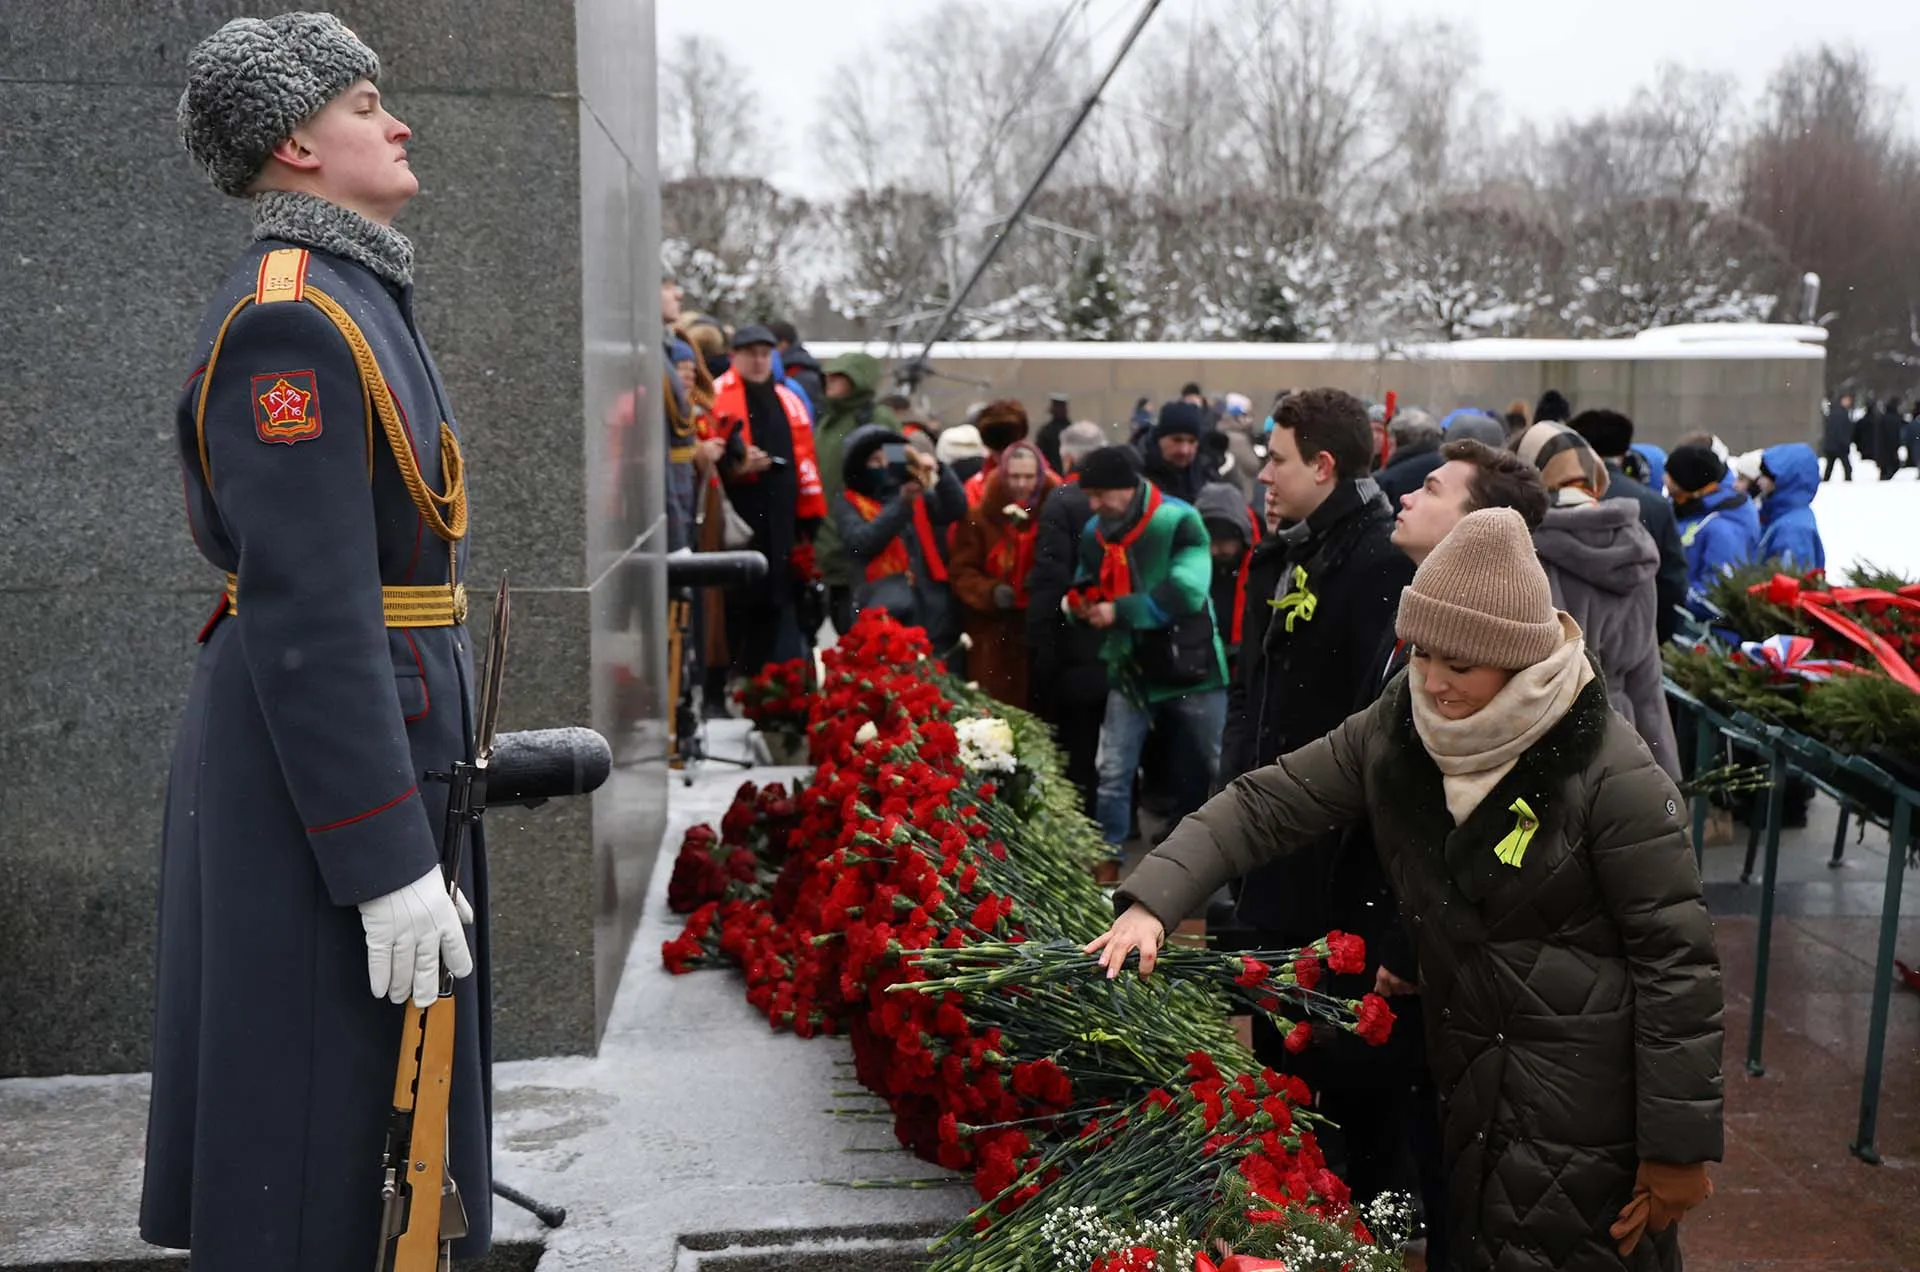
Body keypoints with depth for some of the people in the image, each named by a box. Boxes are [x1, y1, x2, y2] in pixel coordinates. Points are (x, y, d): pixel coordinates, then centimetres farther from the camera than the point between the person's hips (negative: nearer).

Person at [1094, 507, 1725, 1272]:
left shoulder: (1611, 775, -22)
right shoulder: (1397, 731, -5)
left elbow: (1676, 960, -17)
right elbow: (1268, 803, -4)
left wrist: (1679, 1146, -13)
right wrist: (1152, 901, -18)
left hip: (1590, 1102, -6)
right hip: (1467, 1076, 6)